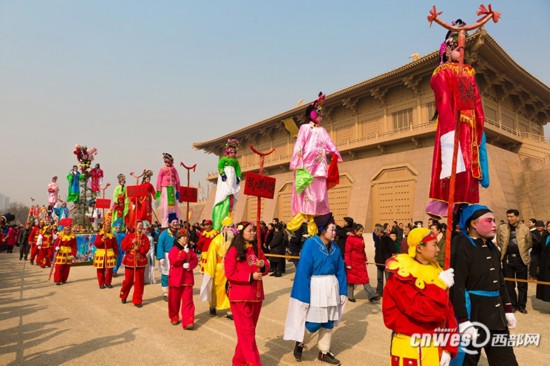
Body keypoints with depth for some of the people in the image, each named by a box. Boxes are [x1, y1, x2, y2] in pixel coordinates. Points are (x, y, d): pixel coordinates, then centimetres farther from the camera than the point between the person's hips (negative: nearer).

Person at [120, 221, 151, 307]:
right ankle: (123, 296, 32)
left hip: (140, 262, 1)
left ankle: (137, 301, 10)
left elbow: (146, 249, -6)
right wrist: (132, 243, -17)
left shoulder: (145, 238, 3)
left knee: (139, 282, 2)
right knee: (128, 280, 7)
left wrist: (138, 248, -20)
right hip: (129, 262, -1)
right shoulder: (129, 236, 1)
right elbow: (123, 247, -7)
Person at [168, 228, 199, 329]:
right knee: (174, 300, 11)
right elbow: (173, 261, -20)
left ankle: (188, 322, -5)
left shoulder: (189, 249, 10)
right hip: (176, 278, -3)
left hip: (187, 278, 3)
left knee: (187, 300, -4)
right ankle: (174, 318, 32)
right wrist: (184, 253, -21)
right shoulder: (174, 249, -5)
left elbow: (195, 260, 1)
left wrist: (189, 265, -19)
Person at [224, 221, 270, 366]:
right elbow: (230, 274, -15)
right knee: (247, 331, -3)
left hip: (256, 295, 6)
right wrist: (250, 276, -21)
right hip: (240, 297, -6)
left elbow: (266, 268, 13)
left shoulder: (257, 249, 6)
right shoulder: (233, 251, -11)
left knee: (248, 330, 16)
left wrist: (263, 266, -11)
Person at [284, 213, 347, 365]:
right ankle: (299, 342, 32)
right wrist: (304, 296, -17)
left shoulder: (334, 246, 1)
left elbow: (340, 270, 8)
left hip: (331, 287, 6)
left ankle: (324, 352, 33)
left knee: (328, 321, 15)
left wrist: (343, 291, 6)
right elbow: (303, 271, -17)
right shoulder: (310, 244, -17)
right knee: (314, 322, 3)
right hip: (315, 287, -5)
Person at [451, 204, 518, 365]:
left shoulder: (492, 248, 10)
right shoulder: (461, 247, -18)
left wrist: (507, 309, 17)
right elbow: (457, 287, -23)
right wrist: (463, 321, -25)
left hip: (496, 316, 8)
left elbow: (500, 281, 20)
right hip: (473, 315, -8)